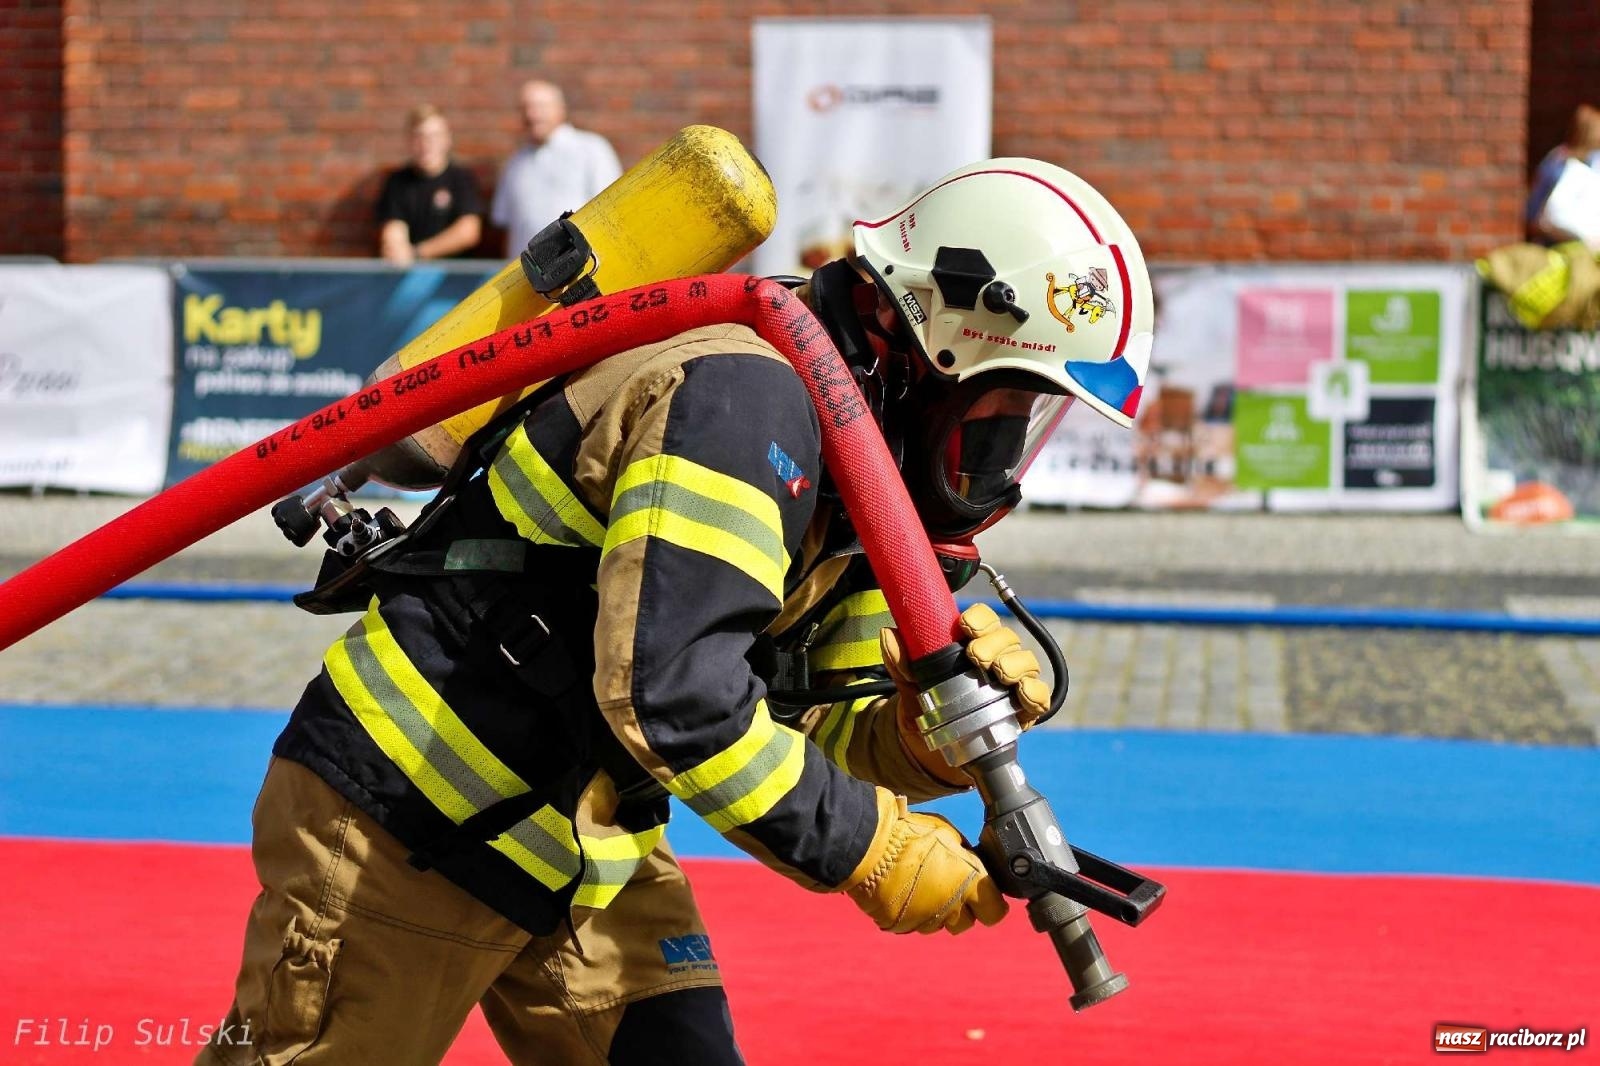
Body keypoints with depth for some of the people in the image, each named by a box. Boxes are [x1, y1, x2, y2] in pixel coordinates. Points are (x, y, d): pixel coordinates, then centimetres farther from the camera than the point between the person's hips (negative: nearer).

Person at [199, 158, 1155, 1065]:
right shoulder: (746, 398, -24)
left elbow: (827, 737, 7)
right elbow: (671, 696, -33)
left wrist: (932, 726, -15)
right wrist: (871, 850, -24)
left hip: (584, 849, 9)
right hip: (407, 825, -9)